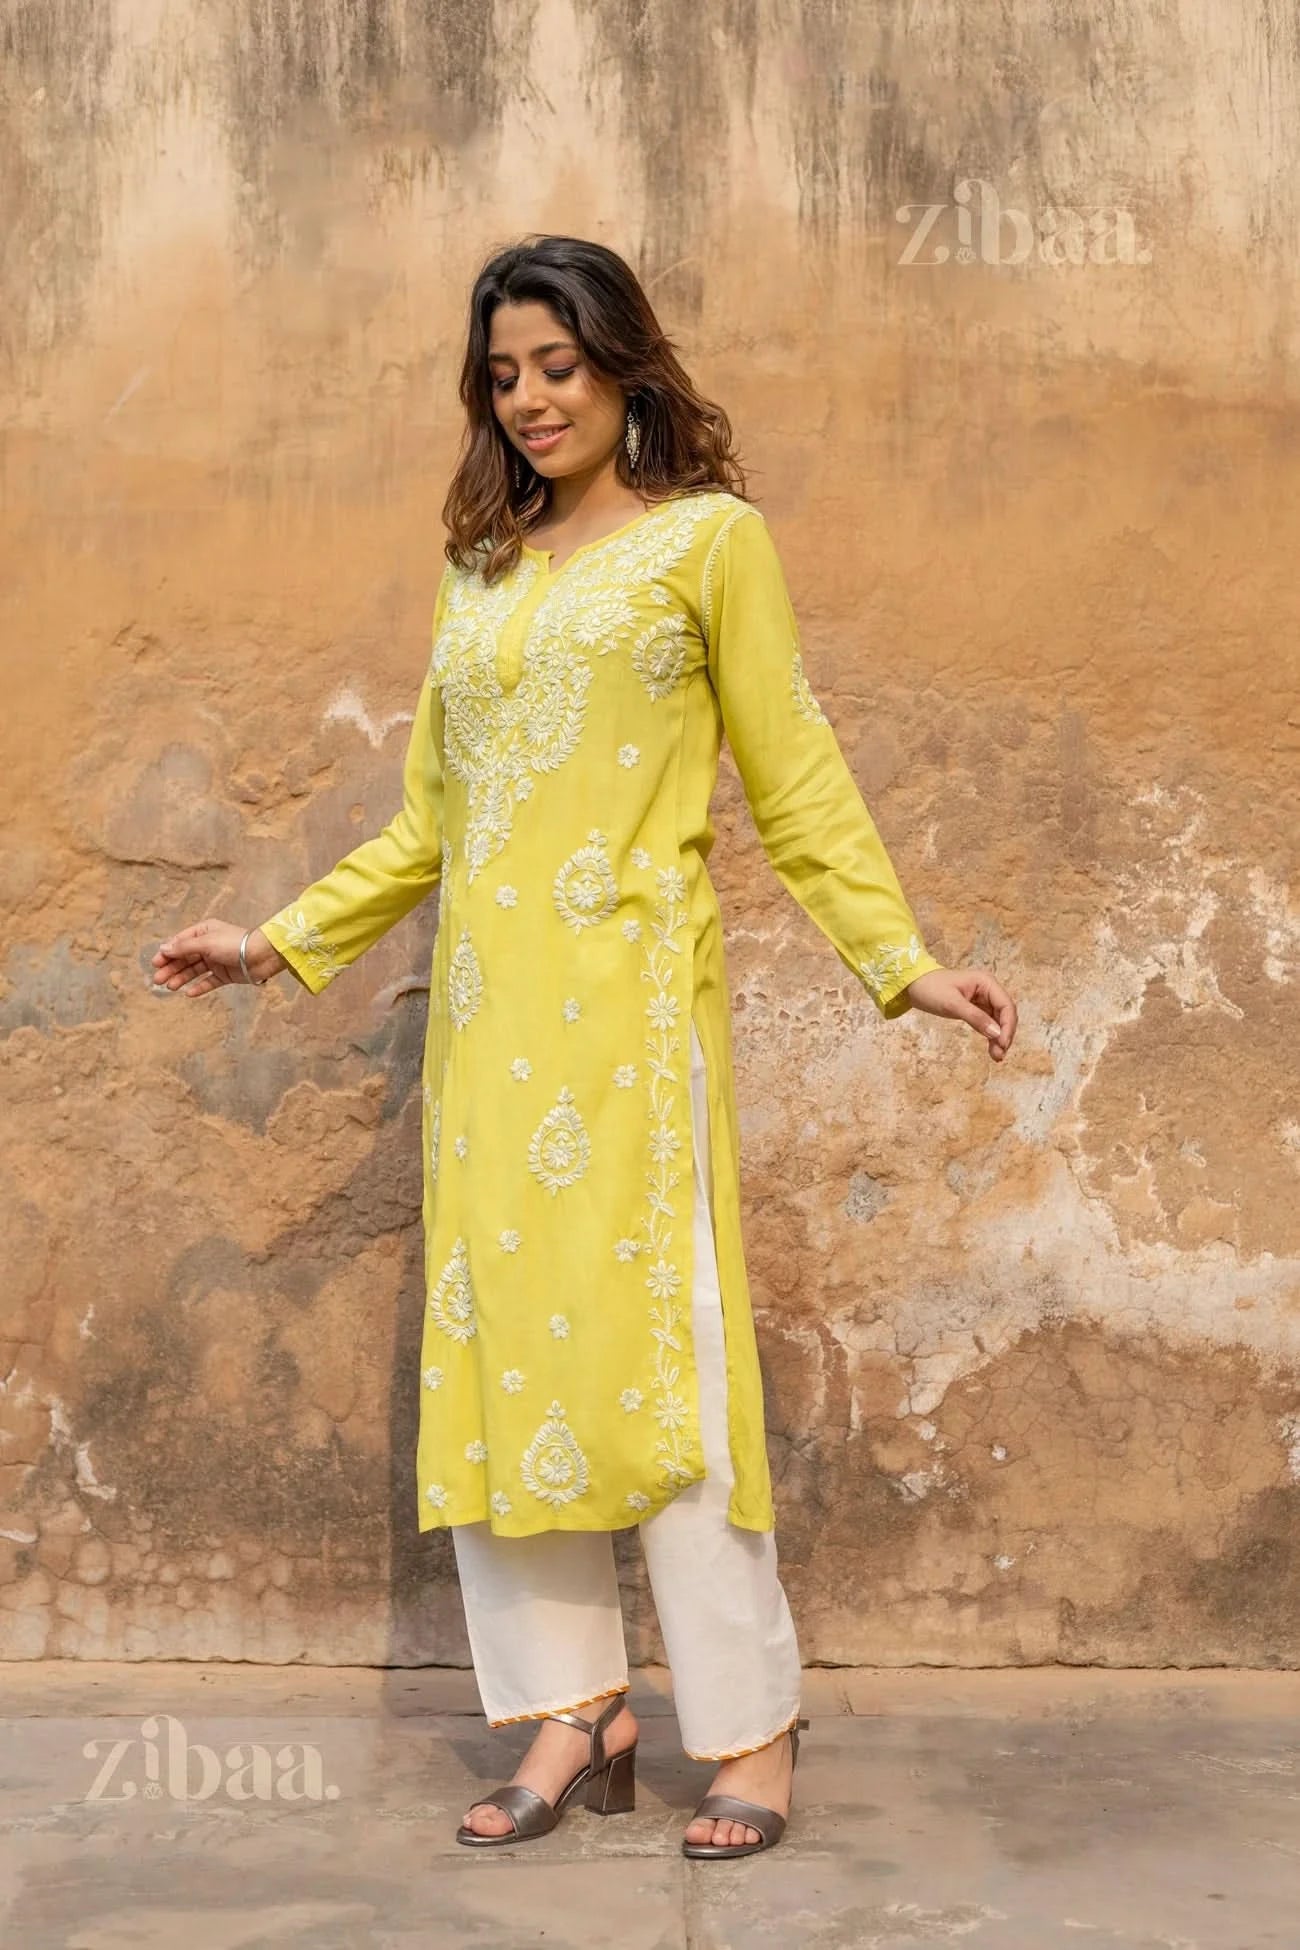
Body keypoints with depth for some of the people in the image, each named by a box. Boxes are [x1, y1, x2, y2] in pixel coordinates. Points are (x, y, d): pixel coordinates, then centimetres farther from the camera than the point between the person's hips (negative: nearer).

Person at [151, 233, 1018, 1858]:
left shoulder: (710, 538, 6)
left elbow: (794, 780, 2)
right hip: (488, 998, 5)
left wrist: (900, 963, -6)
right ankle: (574, 1716, 13)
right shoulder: (479, 573, 18)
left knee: (653, 1337, -7)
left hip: (631, 992, -5)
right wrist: (283, 941, 19)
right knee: (499, 1339, 3)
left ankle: (750, 1729, 4)